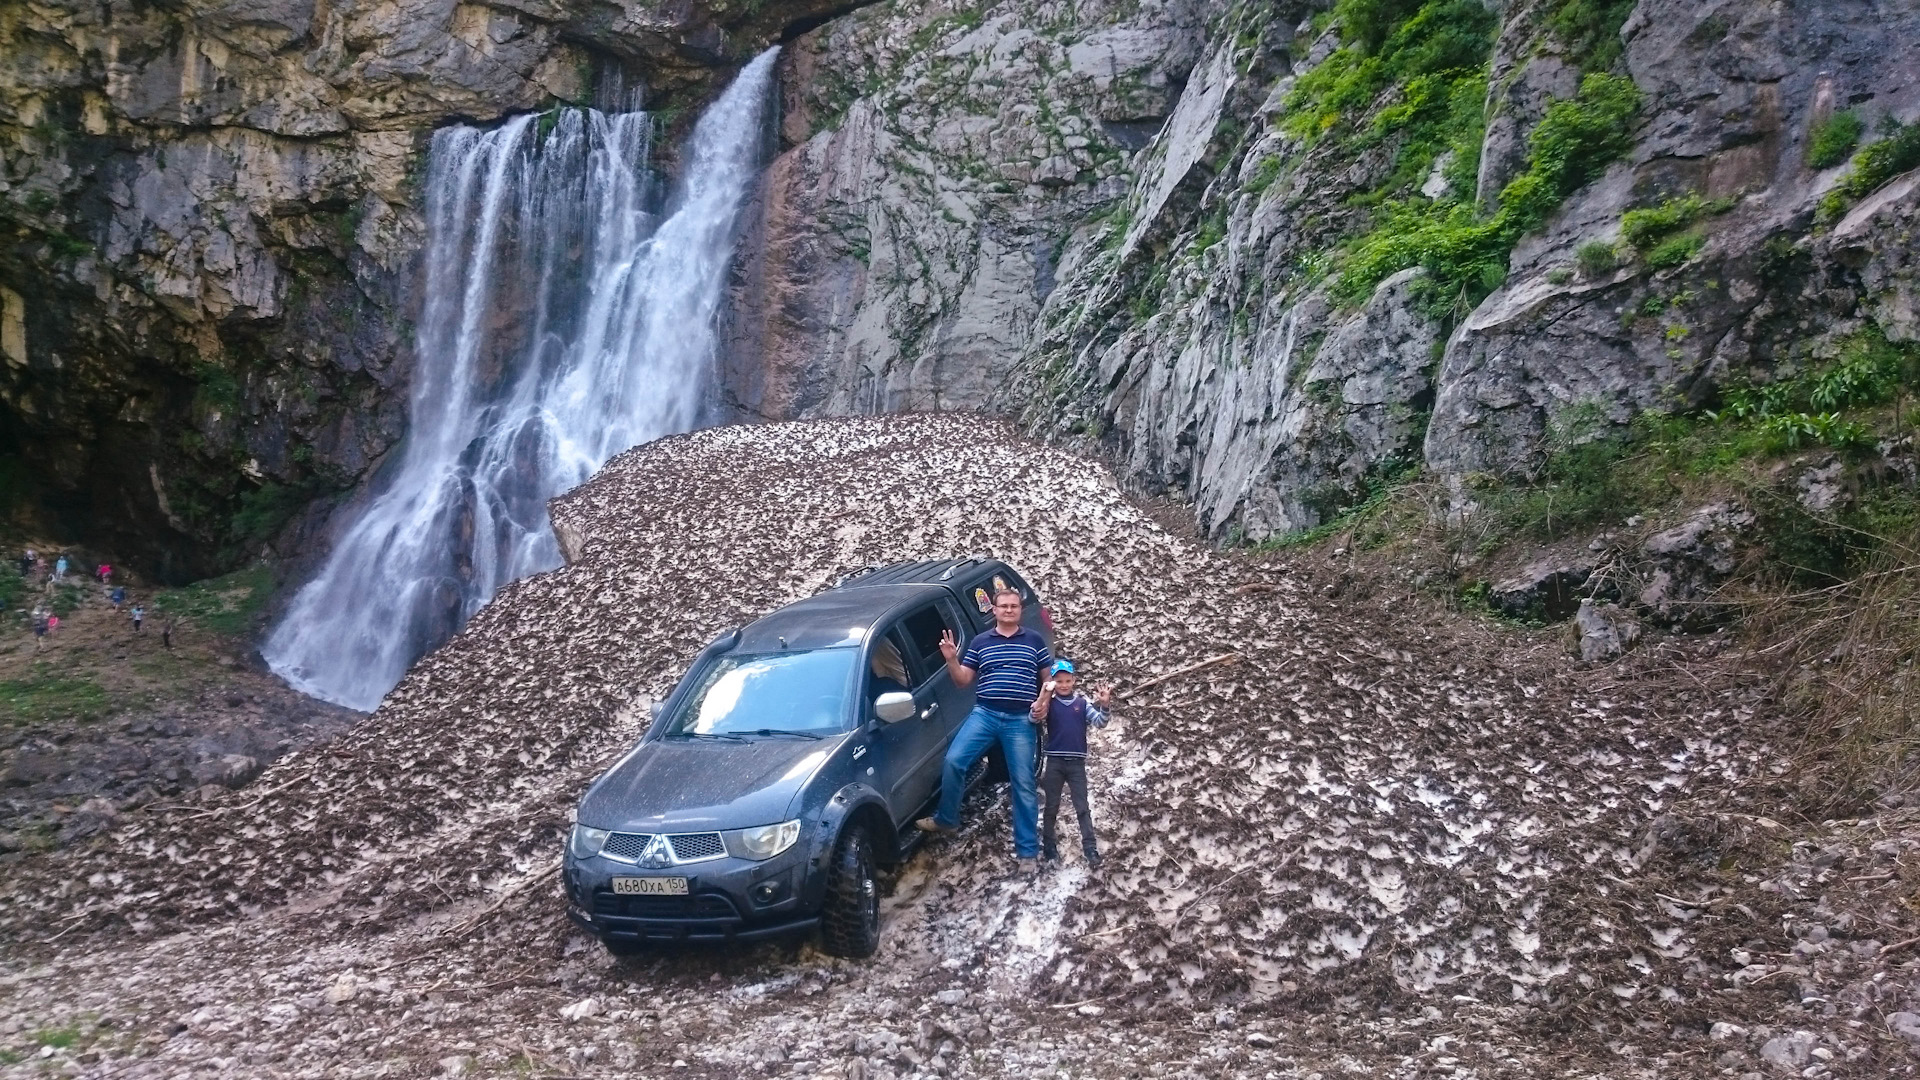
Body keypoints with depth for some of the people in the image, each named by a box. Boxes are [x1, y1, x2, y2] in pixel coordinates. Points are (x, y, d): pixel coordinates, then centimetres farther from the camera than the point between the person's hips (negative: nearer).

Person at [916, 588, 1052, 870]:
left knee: (1023, 784, 1)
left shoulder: (1034, 641, 7)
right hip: (984, 714, 1)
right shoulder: (979, 642, 10)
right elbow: (963, 681, 10)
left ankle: (1028, 851, 8)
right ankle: (946, 819, 3)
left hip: (1021, 720, -1)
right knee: (953, 760, -18)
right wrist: (951, 659, -9)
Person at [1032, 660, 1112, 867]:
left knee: (1082, 807, 2)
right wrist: (1044, 694, -34)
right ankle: (1049, 846, 20)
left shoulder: (1083, 701, 0)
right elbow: (1033, 717, -17)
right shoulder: (1049, 702, -2)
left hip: (1076, 762, 0)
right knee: (1052, 807, 10)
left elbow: (1100, 722, -8)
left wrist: (1104, 706, -29)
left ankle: (1090, 848, 0)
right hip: (1054, 761, 0)